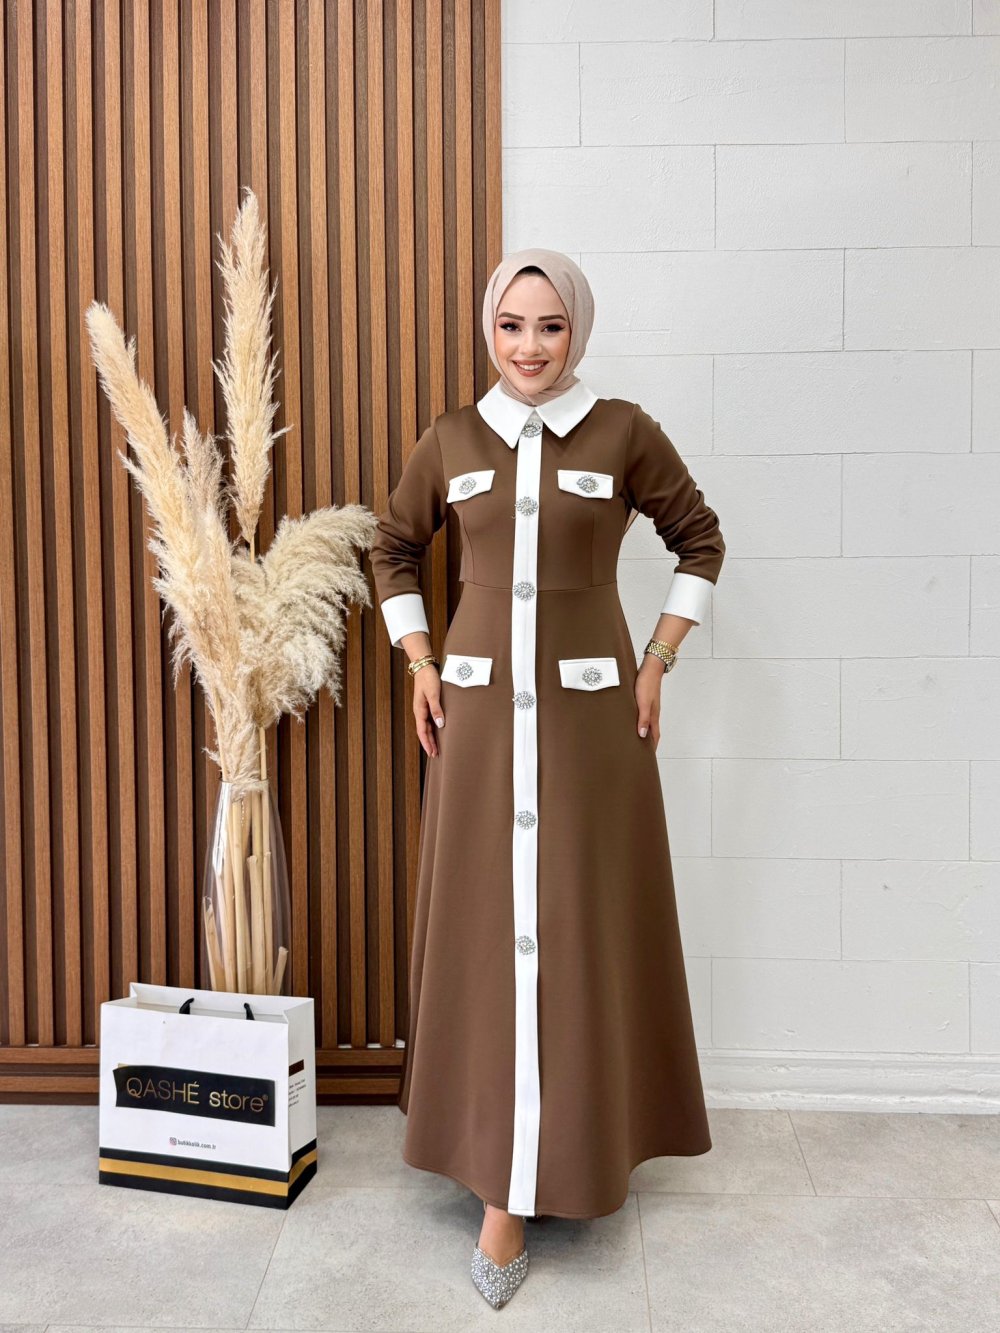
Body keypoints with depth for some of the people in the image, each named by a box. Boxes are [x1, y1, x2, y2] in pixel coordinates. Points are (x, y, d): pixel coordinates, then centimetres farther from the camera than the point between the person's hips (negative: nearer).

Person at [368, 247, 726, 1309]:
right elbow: (393, 549, 18)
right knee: (484, 932, 4)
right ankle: (504, 1192, 20)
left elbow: (699, 539, 9)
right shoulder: (450, 441, 5)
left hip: (589, 714, -1)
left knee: (579, 930, 2)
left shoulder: (624, 433, -1)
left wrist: (655, 665, 3)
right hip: (478, 714, 2)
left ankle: (551, 1161, 18)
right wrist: (418, 663, 8)